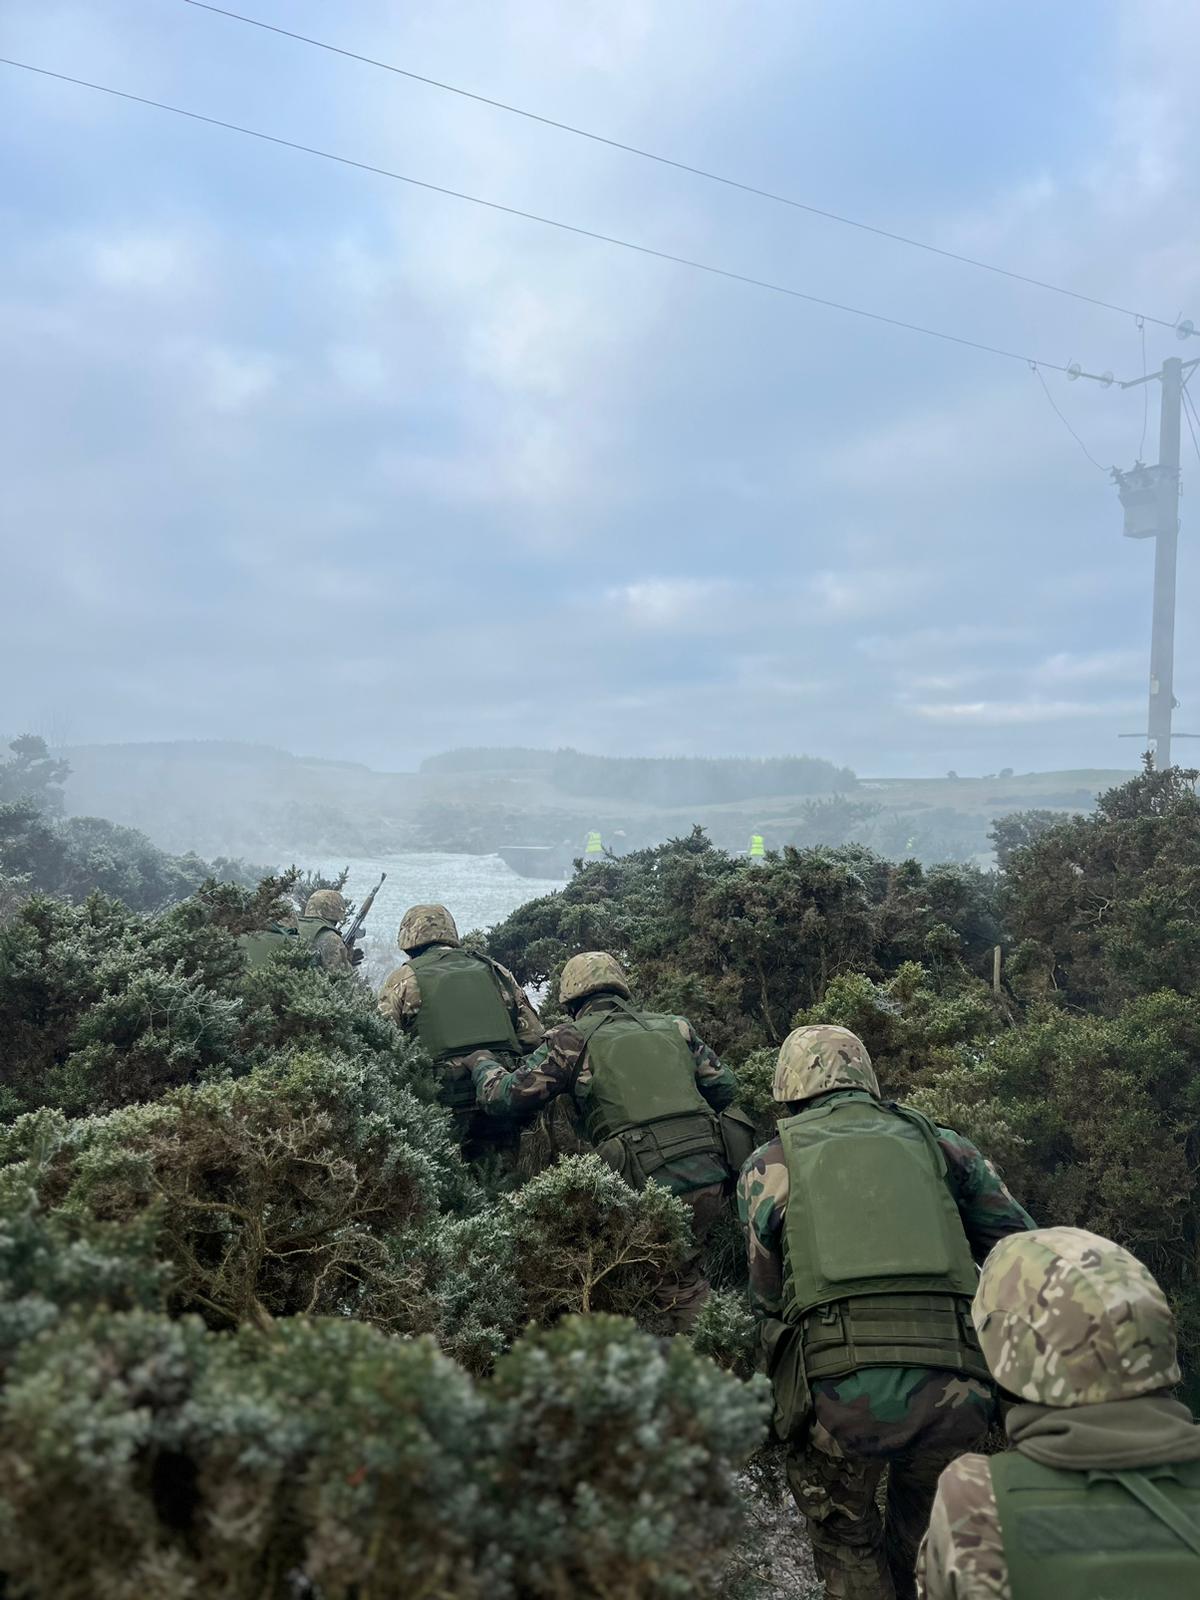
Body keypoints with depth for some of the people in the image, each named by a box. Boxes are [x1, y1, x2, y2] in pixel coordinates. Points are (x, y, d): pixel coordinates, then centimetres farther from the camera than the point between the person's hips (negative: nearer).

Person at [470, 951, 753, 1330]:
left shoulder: (573, 1038, 5)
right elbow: (724, 1086, 20)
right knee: (683, 1273, 24)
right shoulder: (673, 1026, 17)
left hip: (652, 1186, -5)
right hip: (713, 1176, 5)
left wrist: (481, 1062, 27)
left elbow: (506, 1097, 7)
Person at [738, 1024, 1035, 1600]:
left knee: (848, 1548, 22)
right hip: (954, 1395, 2)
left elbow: (765, 1299, 14)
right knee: (921, 1542, 26)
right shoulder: (937, 1143, 15)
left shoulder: (768, 1165, 12)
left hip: (839, 1396, -2)